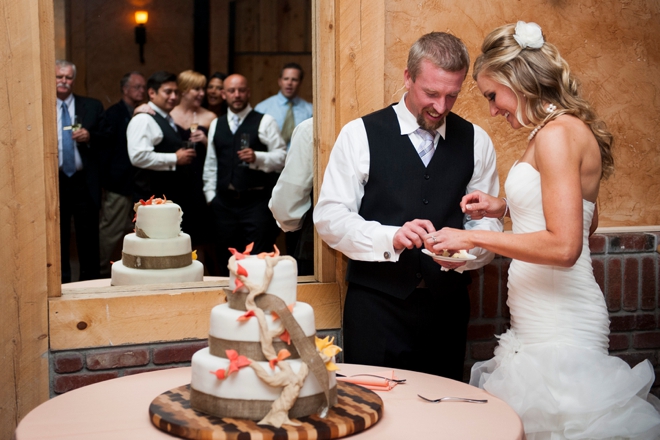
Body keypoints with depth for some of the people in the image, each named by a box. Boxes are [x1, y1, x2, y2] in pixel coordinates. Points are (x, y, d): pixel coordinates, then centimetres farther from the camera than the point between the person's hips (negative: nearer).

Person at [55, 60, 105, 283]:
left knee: (89, 242, 4)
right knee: (58, 241, 9)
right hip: (54, 183, 0)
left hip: (84, 183, 0)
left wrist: (90, 137, -12)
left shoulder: (92, 106, 7)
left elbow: (106, 139, 5)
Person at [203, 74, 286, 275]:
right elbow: (211, 164, 17)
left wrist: (256, 157, -24)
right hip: (224, 203, 5)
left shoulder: (264, 122, -1)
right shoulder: (216, 125, 15)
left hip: (257, 202, -5)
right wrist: (210, 195, 11)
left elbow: (281, 157, -8)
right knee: (225, 258, 12)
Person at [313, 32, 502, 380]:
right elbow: (329, 217, -7)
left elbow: (488, 222, 4)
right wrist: (389, 238, -23)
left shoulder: (475, 141, 6)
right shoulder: (360, 134, -3)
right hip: (376, 303, -2)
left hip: (447, 307, 3)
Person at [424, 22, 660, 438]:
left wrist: (473, 237, -16)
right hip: (541, 324, 10)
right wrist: (505, 207, 13)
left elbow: (564, 246, -22)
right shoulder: (569, 130, 14)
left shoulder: (558, 134, -15)